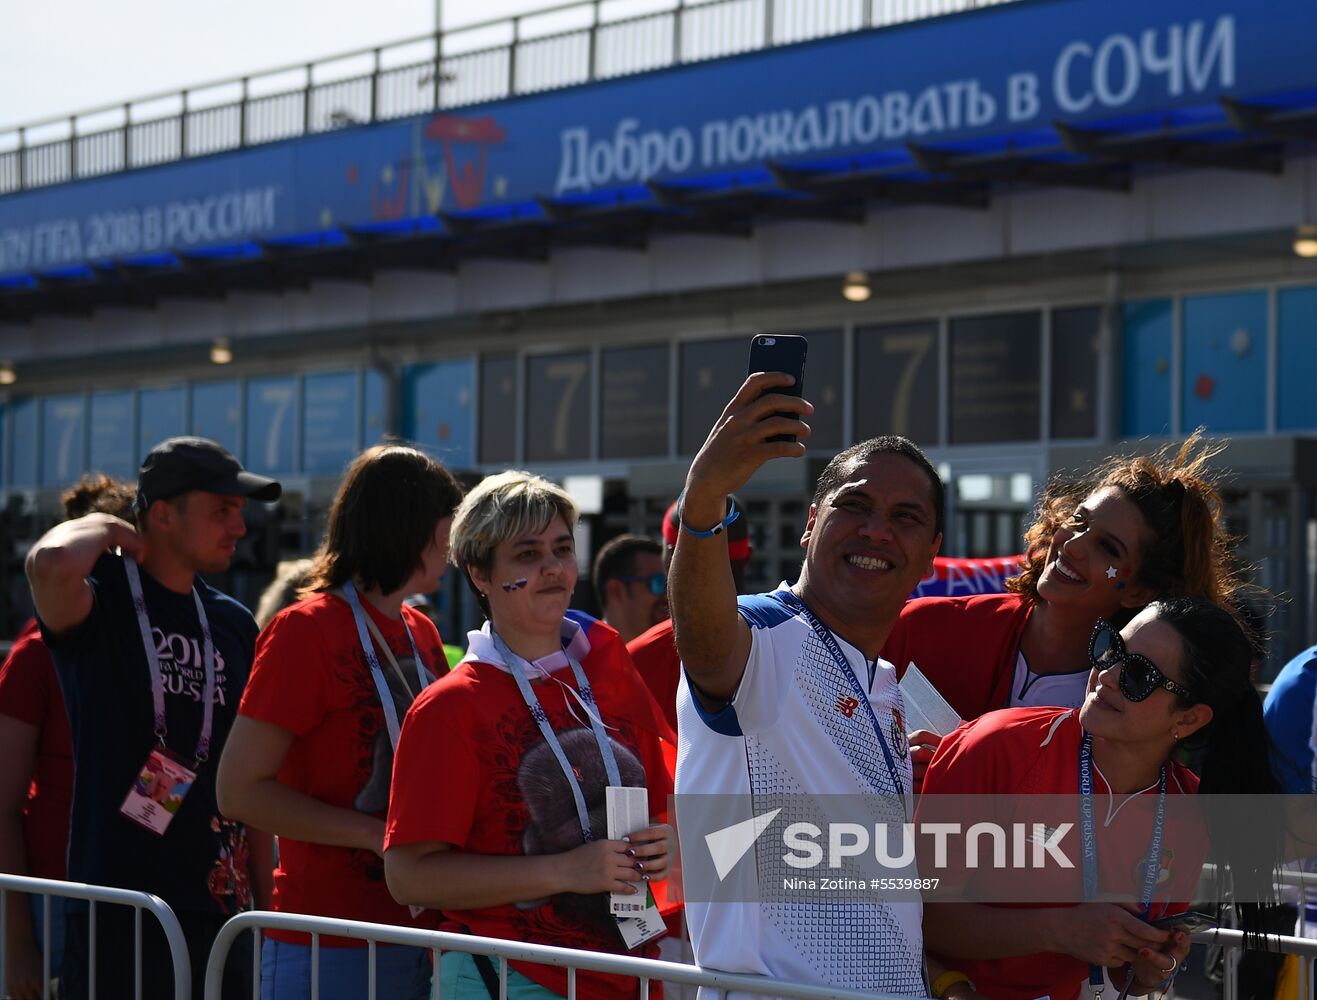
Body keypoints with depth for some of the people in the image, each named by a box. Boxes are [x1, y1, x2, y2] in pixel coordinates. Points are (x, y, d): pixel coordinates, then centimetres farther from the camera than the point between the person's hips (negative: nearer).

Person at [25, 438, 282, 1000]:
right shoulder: (99, 601, -4)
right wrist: (106, 528, -8)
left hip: (218, 911, 6)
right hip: (119, 911, -6)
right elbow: (52, 562, -30)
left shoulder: (234, 625, 14)